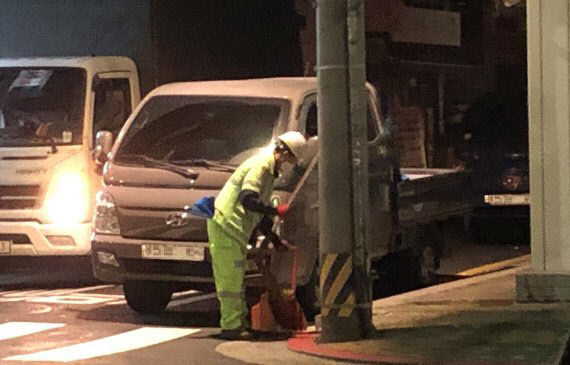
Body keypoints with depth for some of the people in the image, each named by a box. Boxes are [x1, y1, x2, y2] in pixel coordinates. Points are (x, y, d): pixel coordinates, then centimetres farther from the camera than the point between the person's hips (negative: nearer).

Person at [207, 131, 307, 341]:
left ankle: (239, 322, 21)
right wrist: (276, 211, -18)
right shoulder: (261, 165, -14)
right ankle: (231, 327, -6)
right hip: (225, 224, -10)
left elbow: (257, 211, 25)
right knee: (231, 277, -8)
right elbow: (248, 199, -27)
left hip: (234, 228, 10)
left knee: (236, 277, 14)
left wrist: (273, 237, 23)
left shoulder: (269, 170, 19)